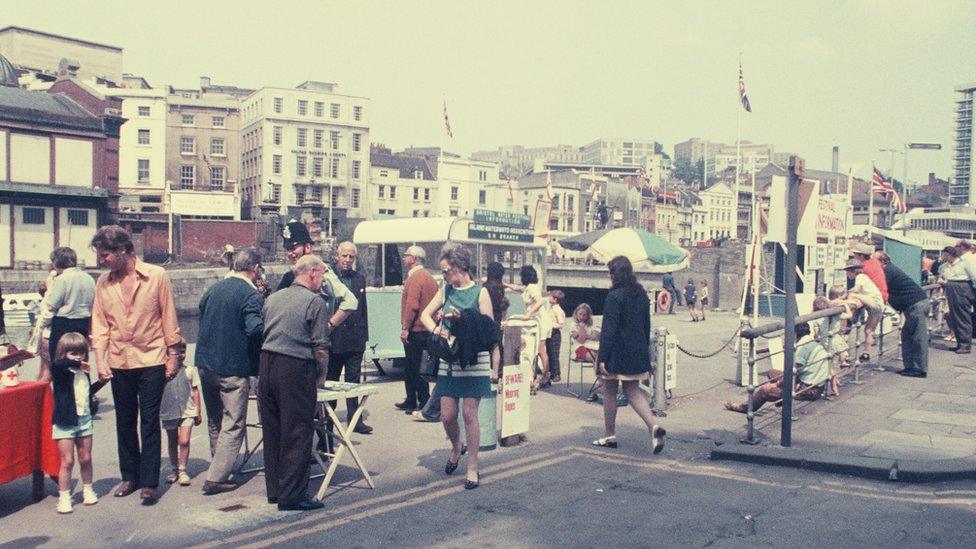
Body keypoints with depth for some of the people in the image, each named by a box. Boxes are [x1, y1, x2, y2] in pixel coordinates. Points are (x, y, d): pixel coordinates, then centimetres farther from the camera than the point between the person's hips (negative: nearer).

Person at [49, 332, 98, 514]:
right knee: (67, 461, -2)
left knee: (86, 459, 12)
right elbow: (57, 364, -35)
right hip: (65, 422, -5)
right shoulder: (60, 371, -10)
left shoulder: (84, 372, 10)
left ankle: (87, 489, 28)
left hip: (84, 419, 5)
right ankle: (64, 497, 8)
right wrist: (77, 364, -26)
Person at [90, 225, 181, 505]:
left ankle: (149, 482, 5)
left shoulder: (156, 276, -6)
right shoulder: (103, 283, 4)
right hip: (118, 363, 4)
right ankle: (130, 477, 25)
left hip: (151, 360, -4)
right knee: (125, 422, 12)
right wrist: (100, 360, -2)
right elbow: (99, 325, 7)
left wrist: (172, 356, -1)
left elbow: (169, 317, -2)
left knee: (149, 422, -1)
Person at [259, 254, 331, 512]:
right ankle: (291, 495, 5)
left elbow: (263, 333, 17)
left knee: (272, 431, 14)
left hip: (266, 364, 7)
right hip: (296, 368, -7)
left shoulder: (273, 298, 15)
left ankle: (274, 490, 24)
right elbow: (320, 346, -9)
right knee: (297, 433, 1)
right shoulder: (315, 302, -6)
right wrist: (321, 375, 6)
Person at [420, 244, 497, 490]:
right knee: (447, 415, 5)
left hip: (475, 361, -4)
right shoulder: (446, 291, 9)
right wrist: (435, 329, -7)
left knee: (469, 414, -1)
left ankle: (472, 468, 12)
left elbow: (489, 330, -5)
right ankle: (456, 447, 36)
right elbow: (425, 314, 11)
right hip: (448, 361, 4)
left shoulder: (480, 292, -5)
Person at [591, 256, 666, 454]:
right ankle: (654, 427, -6)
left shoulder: (614, 297, -16)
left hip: (616, 352, -7)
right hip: (637, 352, 7)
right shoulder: (641, 294, 7)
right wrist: (644, 349, 21)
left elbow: (609, 330, -18)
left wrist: (602, 358, -16)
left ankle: (610, 435, 17)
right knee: (633, 390, 13)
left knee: (609, 392, 8)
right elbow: (647, 324, 13)